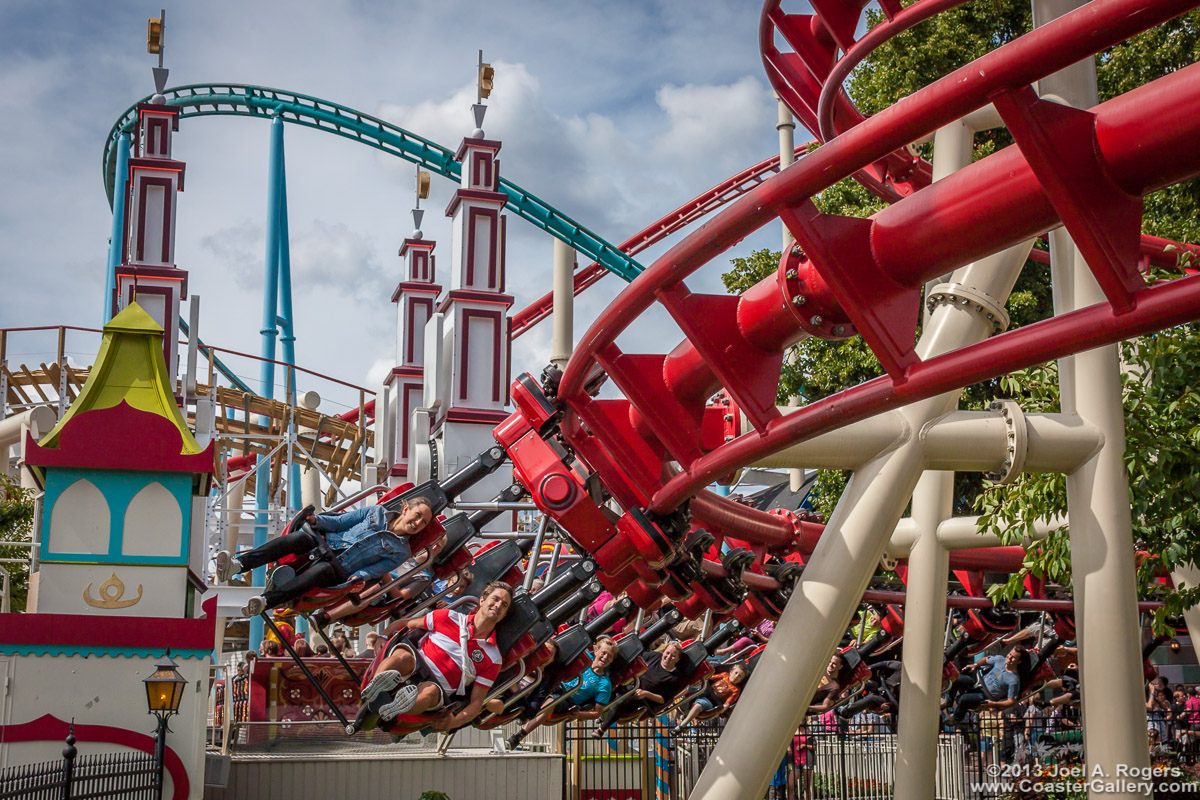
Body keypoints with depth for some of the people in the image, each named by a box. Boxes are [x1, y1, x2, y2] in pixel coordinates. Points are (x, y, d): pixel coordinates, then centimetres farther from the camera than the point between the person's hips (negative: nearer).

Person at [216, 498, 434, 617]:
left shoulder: (401, 551, 11)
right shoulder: (379, 512, 18)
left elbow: (377, 569, -2)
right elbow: (340, 522, 16)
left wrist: (359, 577, -23)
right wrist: (317, 519, -2)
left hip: (340, 571, -3)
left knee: (320, 570, -38)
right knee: (300, 537, -30)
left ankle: (264, 601, -58)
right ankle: (237, 564, -44)